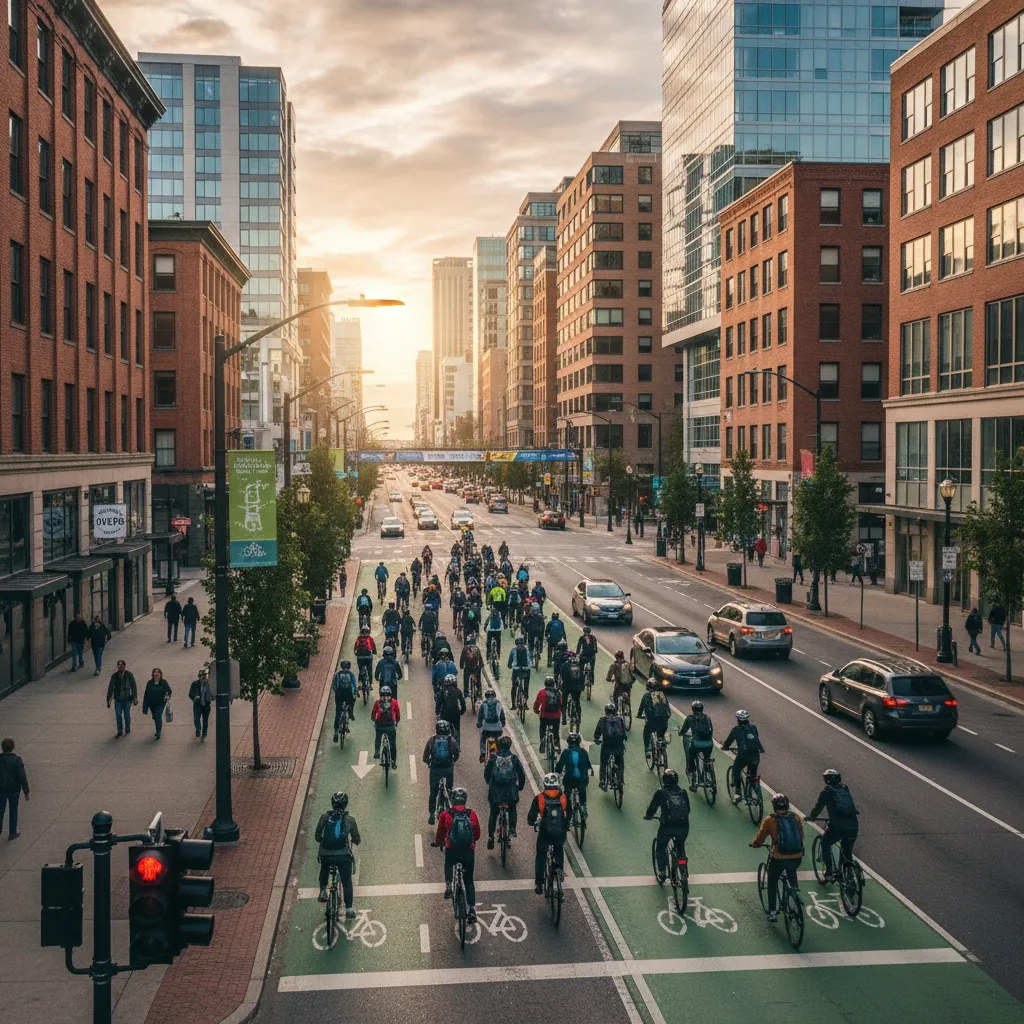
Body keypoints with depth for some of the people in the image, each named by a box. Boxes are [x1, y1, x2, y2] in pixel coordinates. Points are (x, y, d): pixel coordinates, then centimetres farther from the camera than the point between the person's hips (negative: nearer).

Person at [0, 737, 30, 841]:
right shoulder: (17, 760, -20)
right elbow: (22, 777, -17)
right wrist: (26, 792, -8)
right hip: (14, 789, -2)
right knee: (13, 811, 15)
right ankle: (12, 833, 25)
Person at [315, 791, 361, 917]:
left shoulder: (324, 817, 0)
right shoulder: (349, 819, -2)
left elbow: (317, 836, 7)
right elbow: (356, 839, 7)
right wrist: (355, 841, 31)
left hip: (325, 855, 1)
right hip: (343, 856, -1)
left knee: (324, 870, 36)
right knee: (347, 882, 15)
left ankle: (323, 891, 30)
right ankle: (349, 909, 16)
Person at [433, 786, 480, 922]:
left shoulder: (445, 815, -1)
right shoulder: (472, 814, 3)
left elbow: (440, 834, 9)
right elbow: (477, 835, 13)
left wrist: (438, 843, 31)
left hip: (452, 851, -1)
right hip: (469, 851, 1)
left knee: (448, 864, 36)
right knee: (469, 881, 15)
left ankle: (448, 886, 21)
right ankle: (472, 910, 8)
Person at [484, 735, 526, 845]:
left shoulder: (493, 757, -4)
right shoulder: (514, 758, -4)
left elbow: (486, 773, 5)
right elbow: (522, 774, 0)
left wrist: (489, 783, 25)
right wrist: (521, 786, 18)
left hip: (495, 790, 0)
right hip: (511, 790, 0)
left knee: (493, 813, 17)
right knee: (513, 809, 27)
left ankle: (490, 837, 13)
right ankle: (512, 829, 11)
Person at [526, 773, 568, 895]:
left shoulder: (539, 798, -7)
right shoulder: (564, 797, -2)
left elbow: (531, 818, -1)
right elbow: (569, 815, 9)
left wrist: (532, 821, 22)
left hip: (545, 833, -1)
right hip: (561, 833, 1)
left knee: (540, 856, 20)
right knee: (559, 850, 34)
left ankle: (539, 885, 17)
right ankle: (560, 868, 16)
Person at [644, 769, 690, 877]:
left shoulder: (660, 793, 1)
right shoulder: (683, 792, 11)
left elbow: (652, 808, 4)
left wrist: (647, 816, 24)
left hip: (667, 827, -3)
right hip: (683, 827, 3)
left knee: (660, 848, 21)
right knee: (681, 846, 31)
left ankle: (662, 871, 15)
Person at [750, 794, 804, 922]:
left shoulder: (770, 820, -5)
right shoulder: (796, 817, 4)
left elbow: (759, 840, 2)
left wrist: (754, 844, 25)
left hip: (779, 859, -3)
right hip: (797, 858, 3)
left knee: (772, 882, 20)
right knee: (791, 870, 39)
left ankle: (772, 912, 18)